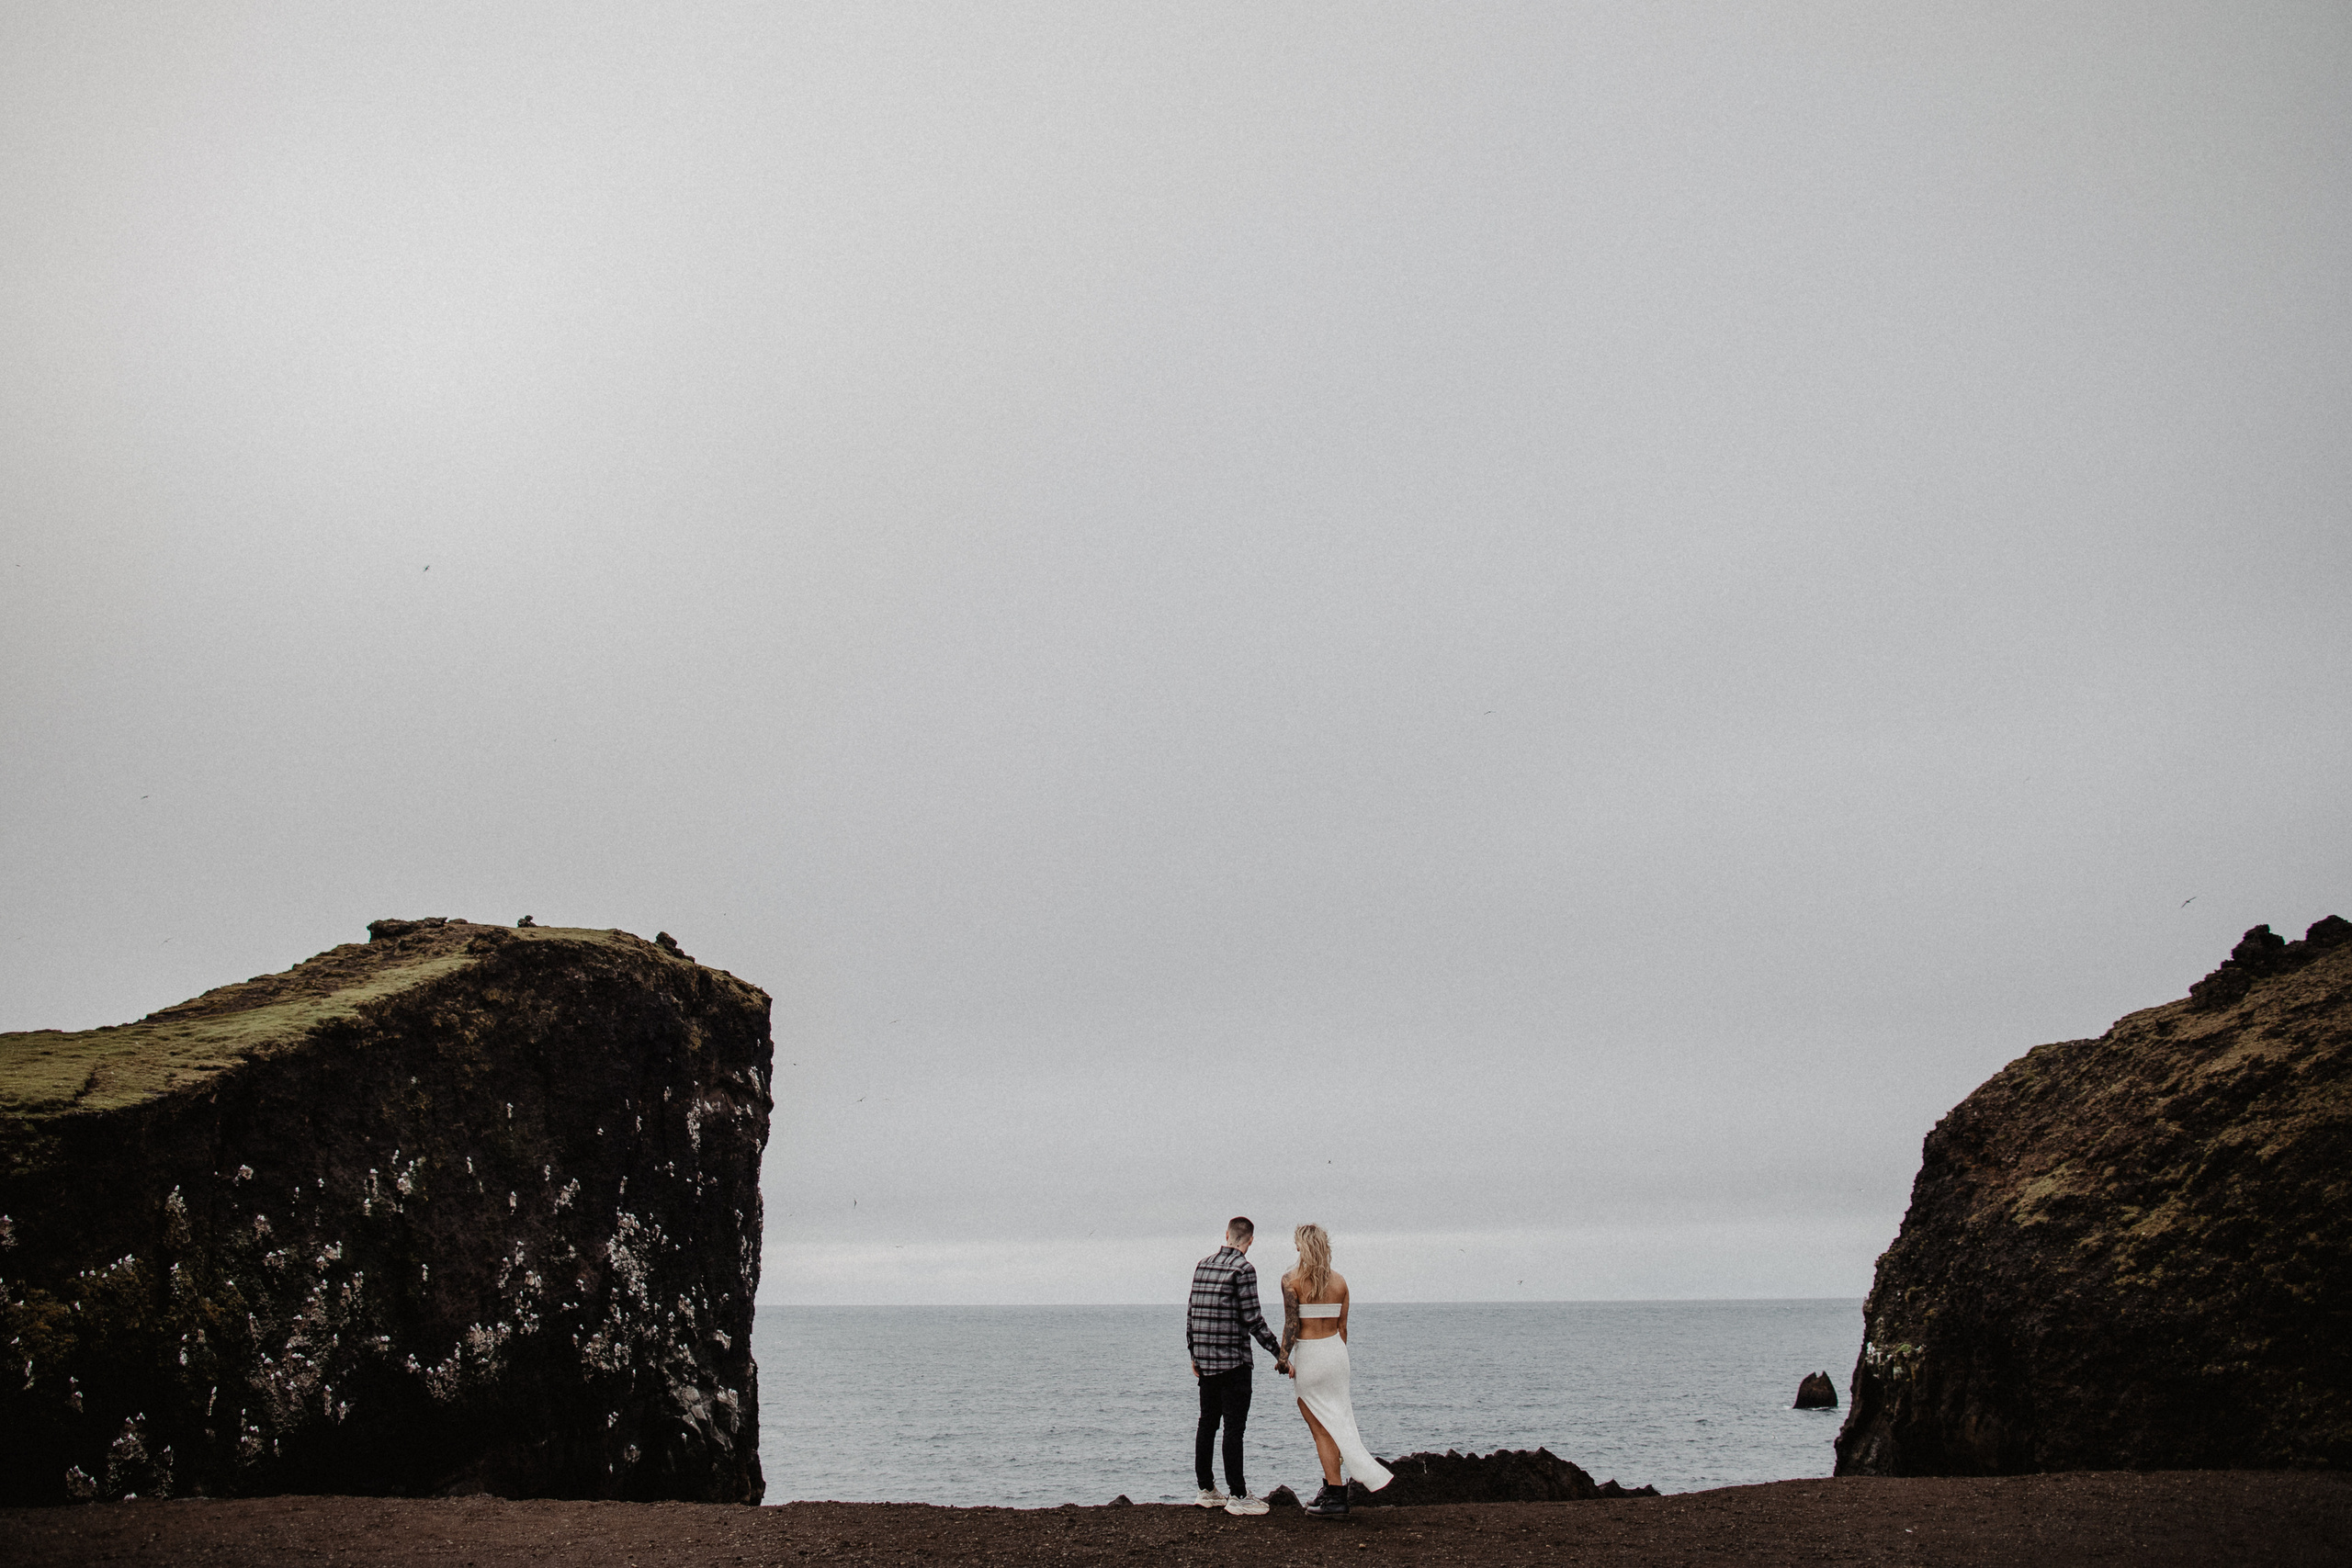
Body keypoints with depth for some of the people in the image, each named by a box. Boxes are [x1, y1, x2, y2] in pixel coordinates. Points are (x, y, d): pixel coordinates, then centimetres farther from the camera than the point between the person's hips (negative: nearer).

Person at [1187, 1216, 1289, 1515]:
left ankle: (1206, 1489, 18)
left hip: (1204, 1358, 7)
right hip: (1233, 1358, -7)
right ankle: (1238, 1495, -3)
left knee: (1207, 1423, 13)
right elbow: (1251, 1317, -15)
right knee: (1234, 1426, -4)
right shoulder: (1243, 1269, -12)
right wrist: (1278, 1351, -7)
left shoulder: (1203, 1265, 10)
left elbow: (1192, 1311, 13)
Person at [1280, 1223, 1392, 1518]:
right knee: (1337, 1420, 14)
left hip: (1307, 1355, -5)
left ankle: (1336, 1496, 5)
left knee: (1321, 1427, 4)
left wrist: (1283, 1358, -10)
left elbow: (1291, 1325, -16)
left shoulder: (1292, 1281, -10)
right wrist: (1338, 1359, 17)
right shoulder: (1339, 1281, 3)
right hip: (1335, 1351, 5)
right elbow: (1342, 1325, 8)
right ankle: (1331, 1488, 19)